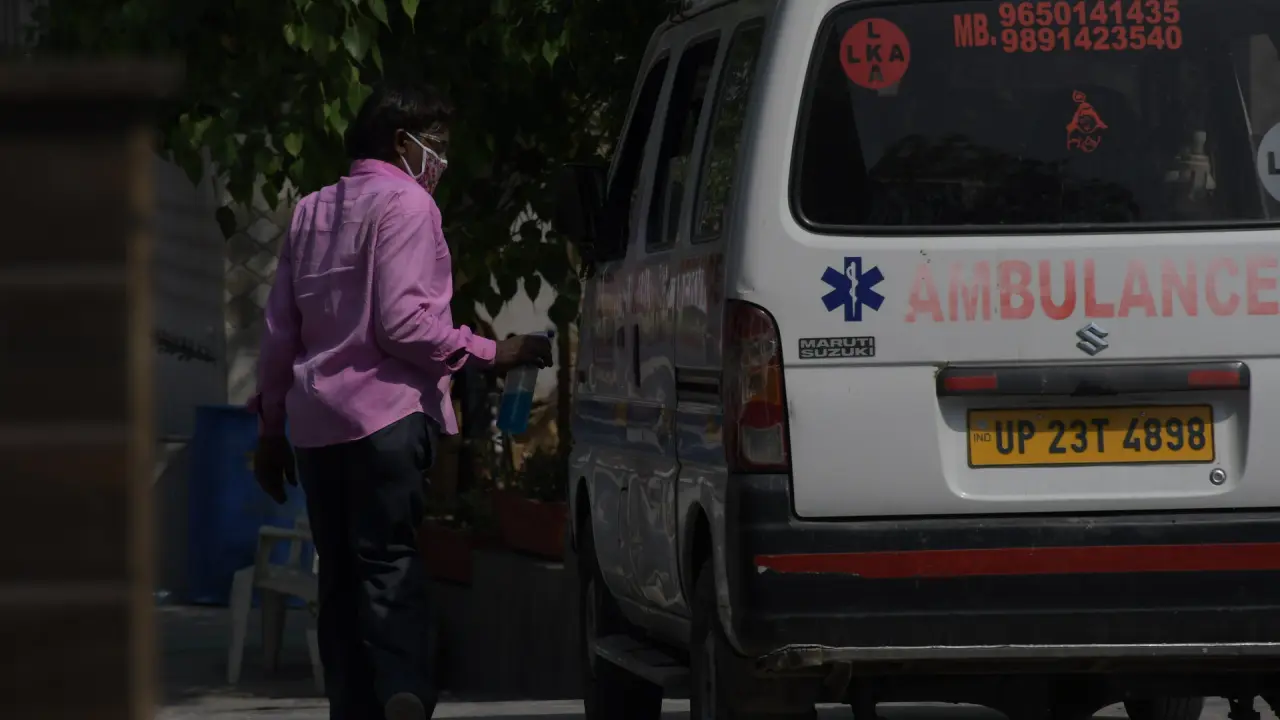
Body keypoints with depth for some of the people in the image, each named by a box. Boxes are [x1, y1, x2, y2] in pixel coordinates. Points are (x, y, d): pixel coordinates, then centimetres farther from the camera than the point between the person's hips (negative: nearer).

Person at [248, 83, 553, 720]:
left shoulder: (312, 211, 18)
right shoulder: (405, 203, -4)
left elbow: (281, 328, 18)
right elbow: (402, 321, -14)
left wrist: (271, 425, 22)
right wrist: (490, 354, -8)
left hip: (315, 421, 6)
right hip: (385, 414, -6)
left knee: (339, 574, 8)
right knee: (390, 569, -13)